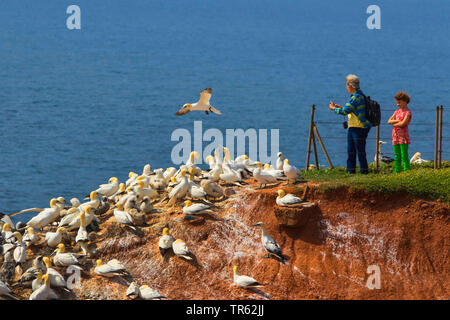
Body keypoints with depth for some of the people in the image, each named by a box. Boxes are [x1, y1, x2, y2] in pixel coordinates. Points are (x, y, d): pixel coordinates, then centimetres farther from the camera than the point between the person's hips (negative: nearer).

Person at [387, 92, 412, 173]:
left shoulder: (408, 112, -6)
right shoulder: (397, 111, 15)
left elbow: (403, 123, -19)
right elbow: (389, 121, 8)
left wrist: (393, 123, -3)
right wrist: (397, 121, -9)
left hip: (403, 136, -7)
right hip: (395, 136, 7)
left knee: (404, 156, -8)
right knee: (397, 157, 8)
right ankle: (397, 172, 10)